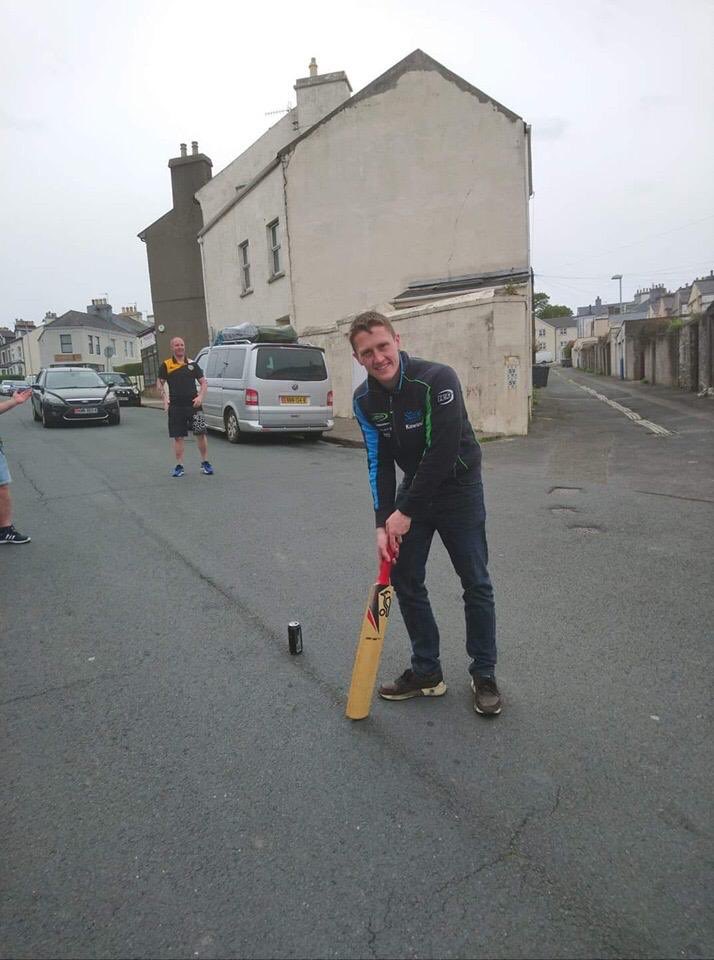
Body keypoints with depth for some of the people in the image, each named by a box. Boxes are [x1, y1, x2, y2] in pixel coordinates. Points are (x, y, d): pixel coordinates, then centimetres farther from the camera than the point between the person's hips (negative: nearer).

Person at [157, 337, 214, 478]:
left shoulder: (192, 364, 9)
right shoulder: (166, 365, 5)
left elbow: (203, 382, 11)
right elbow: (160, 384, 9)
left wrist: (200, 396, -5)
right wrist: (165, 398, -7)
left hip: (193, 404, 0)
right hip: (175, 406, 0)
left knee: (201, 433, -3)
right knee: (178, 437, 4)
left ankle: (205, 463, 10)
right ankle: (179, 466, 13)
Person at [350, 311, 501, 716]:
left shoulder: (438, 379, -26)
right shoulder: (365, 399, -7)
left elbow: (442, 453, -28)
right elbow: (379, 462, -5)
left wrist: (406, 513, -22)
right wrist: (383, 523, -13)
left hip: (458, 486, -5)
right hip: (415, 485, 5)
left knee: (476, 583, 2)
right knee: (405, 579, 5)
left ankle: (484, 674, 19)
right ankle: (427, 671, 21)